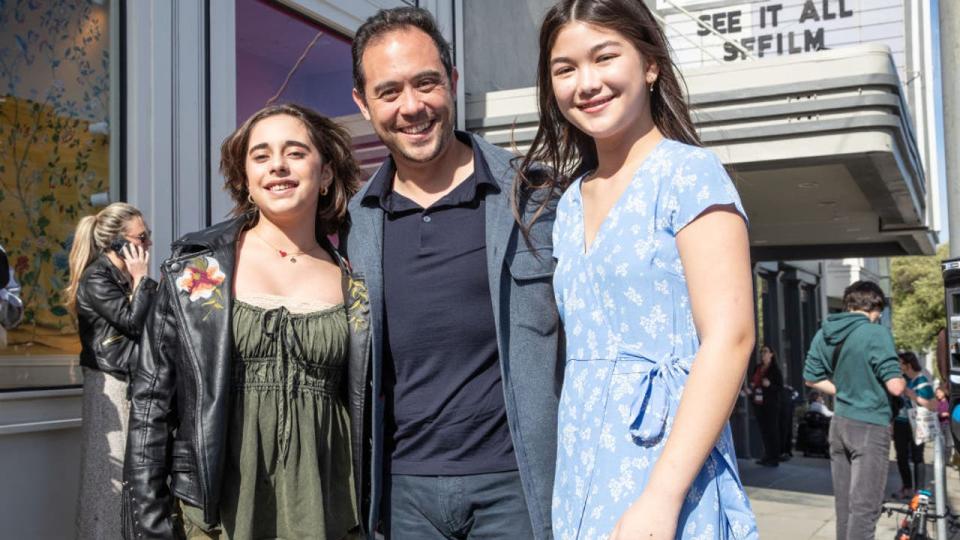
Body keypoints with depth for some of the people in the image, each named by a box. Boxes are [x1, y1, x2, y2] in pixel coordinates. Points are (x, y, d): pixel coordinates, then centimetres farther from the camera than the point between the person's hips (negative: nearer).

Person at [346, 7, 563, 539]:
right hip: (405, 486, 3)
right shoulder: (357, 220, 5)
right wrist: (363, 486, 7)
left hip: (514, 481, -3)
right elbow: (356, 369, 13)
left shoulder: (534, 194, -5)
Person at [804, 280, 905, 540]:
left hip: (839, 424, 7)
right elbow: (895, 387, -18)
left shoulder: (824, 333, 6)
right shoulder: (876, 334, -15)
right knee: (864, 507, -4)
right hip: (869, 427, -7)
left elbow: (811, 379, 14)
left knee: (844, 503, 15)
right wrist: (902, 379, 3)